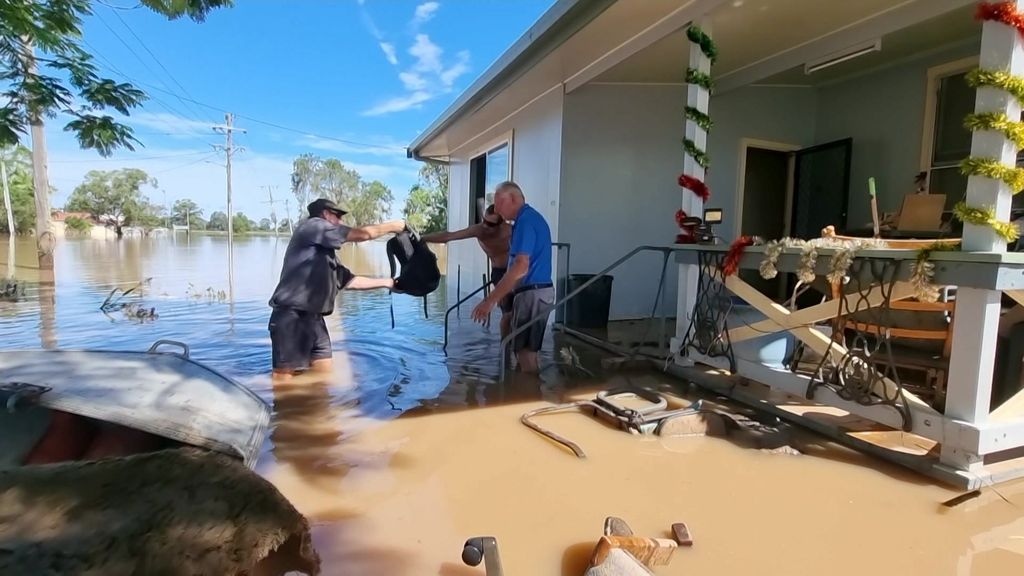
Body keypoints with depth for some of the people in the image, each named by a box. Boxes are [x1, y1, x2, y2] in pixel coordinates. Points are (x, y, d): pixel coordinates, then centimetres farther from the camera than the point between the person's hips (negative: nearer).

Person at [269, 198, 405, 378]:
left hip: (314, 320, 10)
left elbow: (350, 281, 24)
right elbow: (363, 234, -7)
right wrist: (393, 226, 7)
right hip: (291, 318, -10)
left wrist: (388, 282, 27)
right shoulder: (312, 225, -3)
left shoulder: (327, 253, 22)